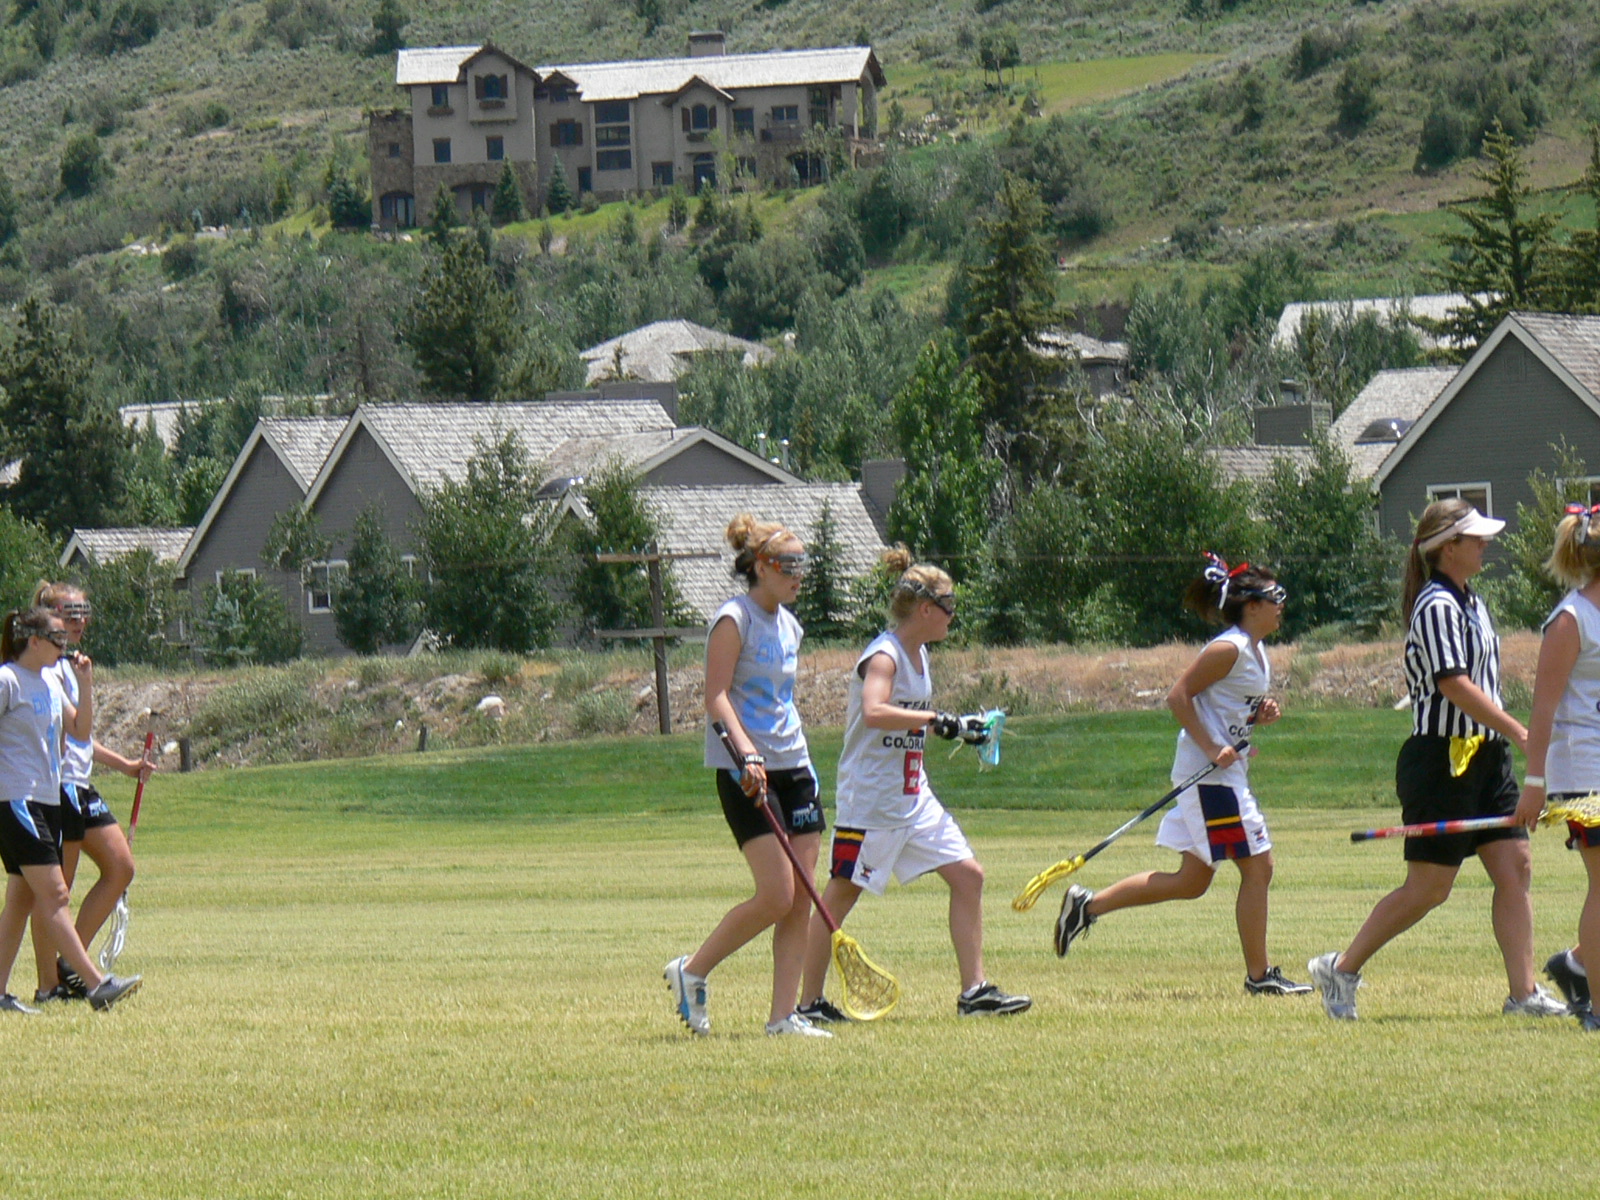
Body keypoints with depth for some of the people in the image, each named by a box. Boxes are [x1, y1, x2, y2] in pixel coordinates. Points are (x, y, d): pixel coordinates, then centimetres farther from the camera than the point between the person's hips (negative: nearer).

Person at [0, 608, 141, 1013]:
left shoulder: (49, 684, 15)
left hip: (47, 800, 9)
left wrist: (85, 685, 6)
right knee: (53, 894, -13)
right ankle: (96, 984, -21)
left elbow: (80, 730, 18)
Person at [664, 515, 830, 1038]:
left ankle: (783, 1015, 2)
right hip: (747, 774, -8)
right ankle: (691, 971, 3)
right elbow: (716, 698, -16)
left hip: (793, 767, 8)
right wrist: (747, 752, -29)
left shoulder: (788, 626, 15)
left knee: (800, 898, 0)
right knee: (776, 896, -15)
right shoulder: (735, 620, -8)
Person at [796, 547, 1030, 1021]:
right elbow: (873, 713, -35)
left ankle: (974, 991, 5)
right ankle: (809, 1002, 6)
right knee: (841, 895, -1)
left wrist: (959, 729, 17)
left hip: (914, 799, 9)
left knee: (968, 875, 3)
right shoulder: (884, 656, -16)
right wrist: (936, 720, -37)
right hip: (870, 800, -9)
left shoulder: (918, 656, 11)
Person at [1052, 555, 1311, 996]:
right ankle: (1259, 974, 0)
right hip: (1211, 776, -10)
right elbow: (1179, 696, -16)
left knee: (1192, 881, 11)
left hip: (1227, 773, 10)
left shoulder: (1257, 654, 15)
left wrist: (1262, 714, 4)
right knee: (1257, 867, -6)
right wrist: (1212, 749, -21)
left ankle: (1087, 905, 15)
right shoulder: (1229, 649, -14)